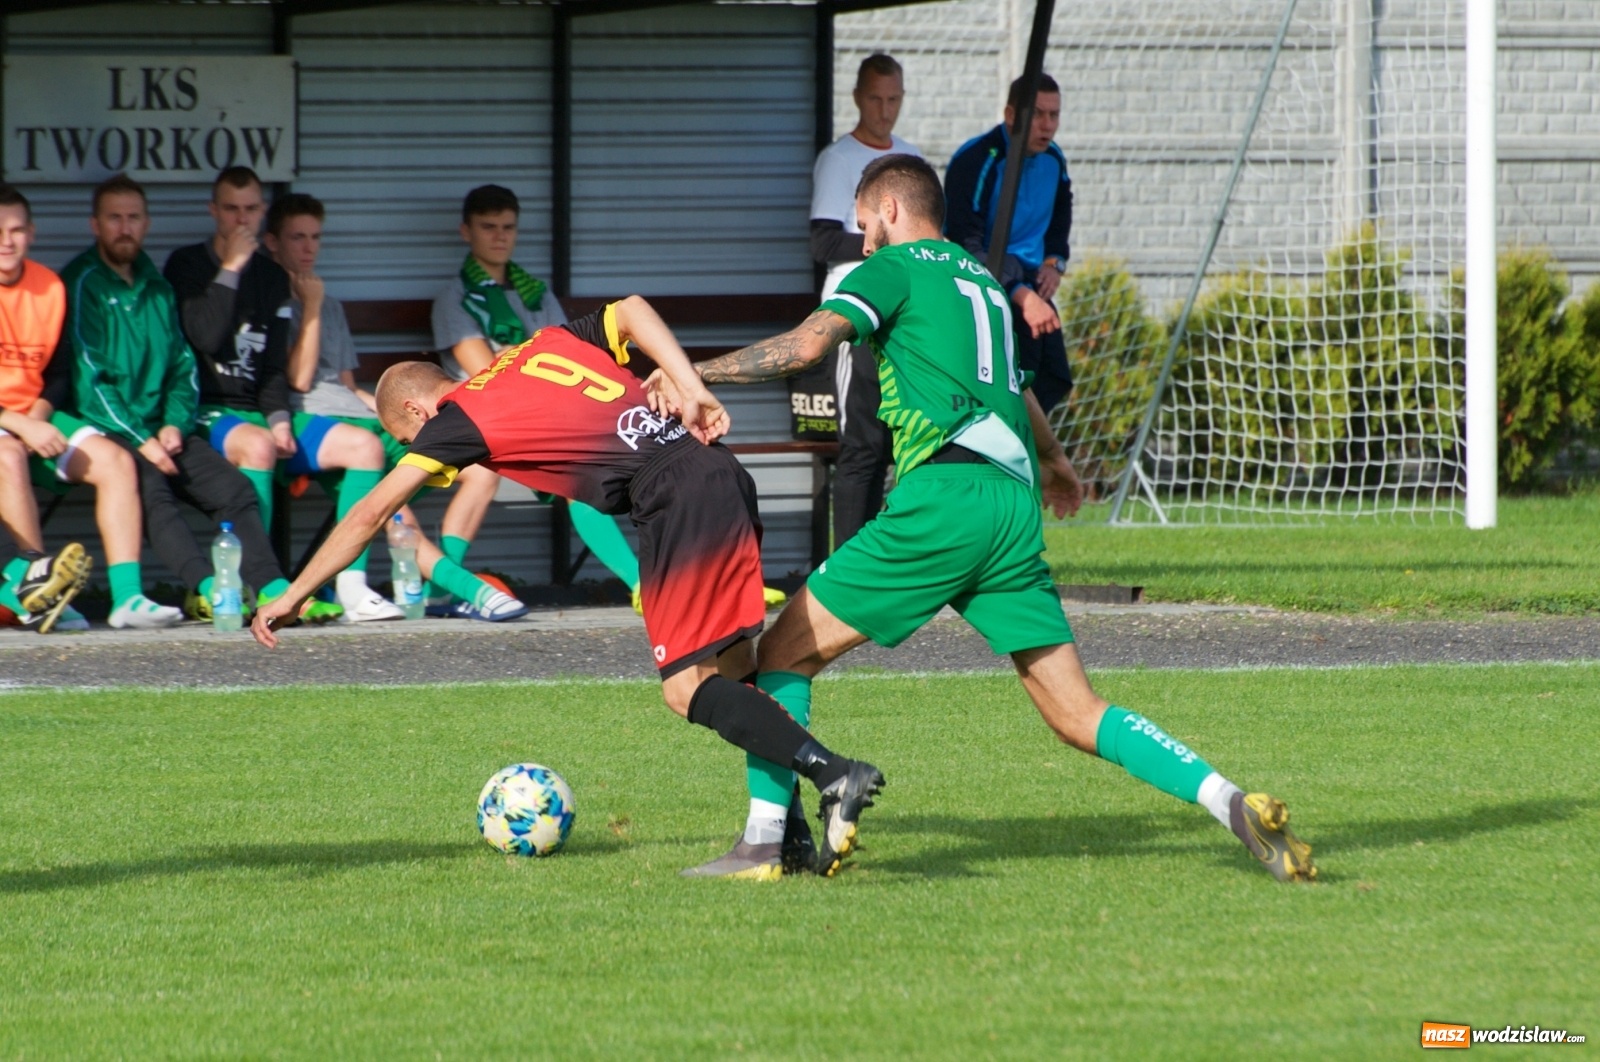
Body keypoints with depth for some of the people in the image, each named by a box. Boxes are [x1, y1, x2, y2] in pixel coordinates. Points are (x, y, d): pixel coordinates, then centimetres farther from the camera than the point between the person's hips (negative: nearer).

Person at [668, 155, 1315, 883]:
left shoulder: (897, 268, 6)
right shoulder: (982, 281, 29)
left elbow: (809, 344, -11)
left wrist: (697, 373, -7)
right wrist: (1054, 460, 66)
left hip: (944, 495, -7)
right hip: (1015, 506, 7)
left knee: (787, 651, 2)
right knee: (1077, 717, 4)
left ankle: (764, 842, -8)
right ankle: (1234, 805, -11)